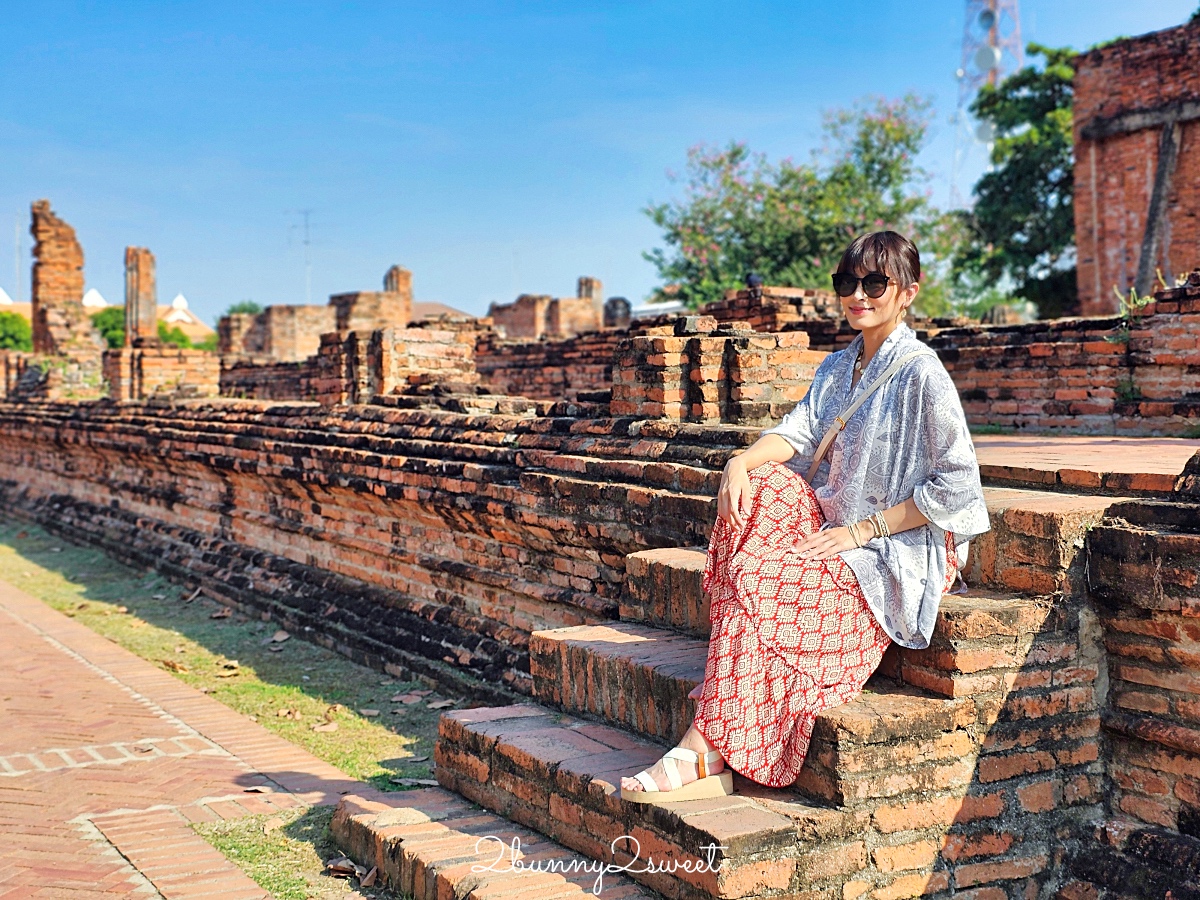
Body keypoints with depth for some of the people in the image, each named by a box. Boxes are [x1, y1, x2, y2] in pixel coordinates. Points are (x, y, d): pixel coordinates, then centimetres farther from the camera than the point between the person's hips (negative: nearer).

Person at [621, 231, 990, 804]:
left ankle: (705, 754, -23)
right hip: (835, 530, 7)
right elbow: (799, 431, -1)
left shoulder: (921, 373, -10)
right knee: (762, 485, -20)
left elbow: (957, 484, -14)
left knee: (759, 581, -26)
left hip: (898, 553, -7)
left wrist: (861, 531, -15)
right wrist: (741, 461, -22)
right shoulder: (838, 367, 15)